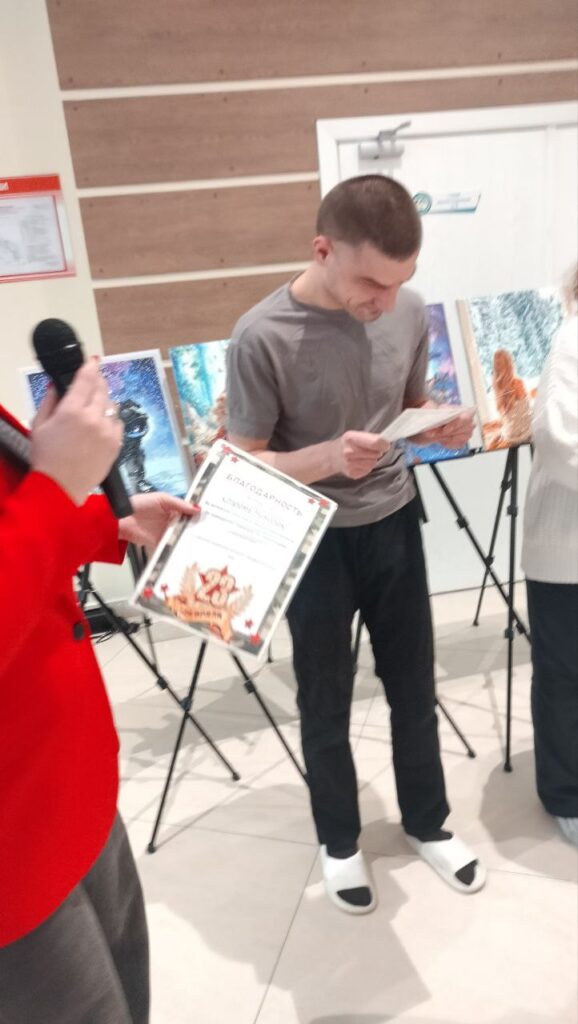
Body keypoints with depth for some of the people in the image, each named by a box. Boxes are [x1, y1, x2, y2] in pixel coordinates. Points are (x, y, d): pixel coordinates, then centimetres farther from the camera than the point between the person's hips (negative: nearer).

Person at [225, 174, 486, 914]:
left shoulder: (408, 312, -6)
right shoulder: (262, 338, -20)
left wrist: (443, 428, -13)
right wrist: (328, 456, -31)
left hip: (393, 526, 4)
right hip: (315, 543, -4)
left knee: (414, 688, 17)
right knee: (326, 705, 12)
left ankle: (427, 823, 42)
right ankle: (339, 841, 38)